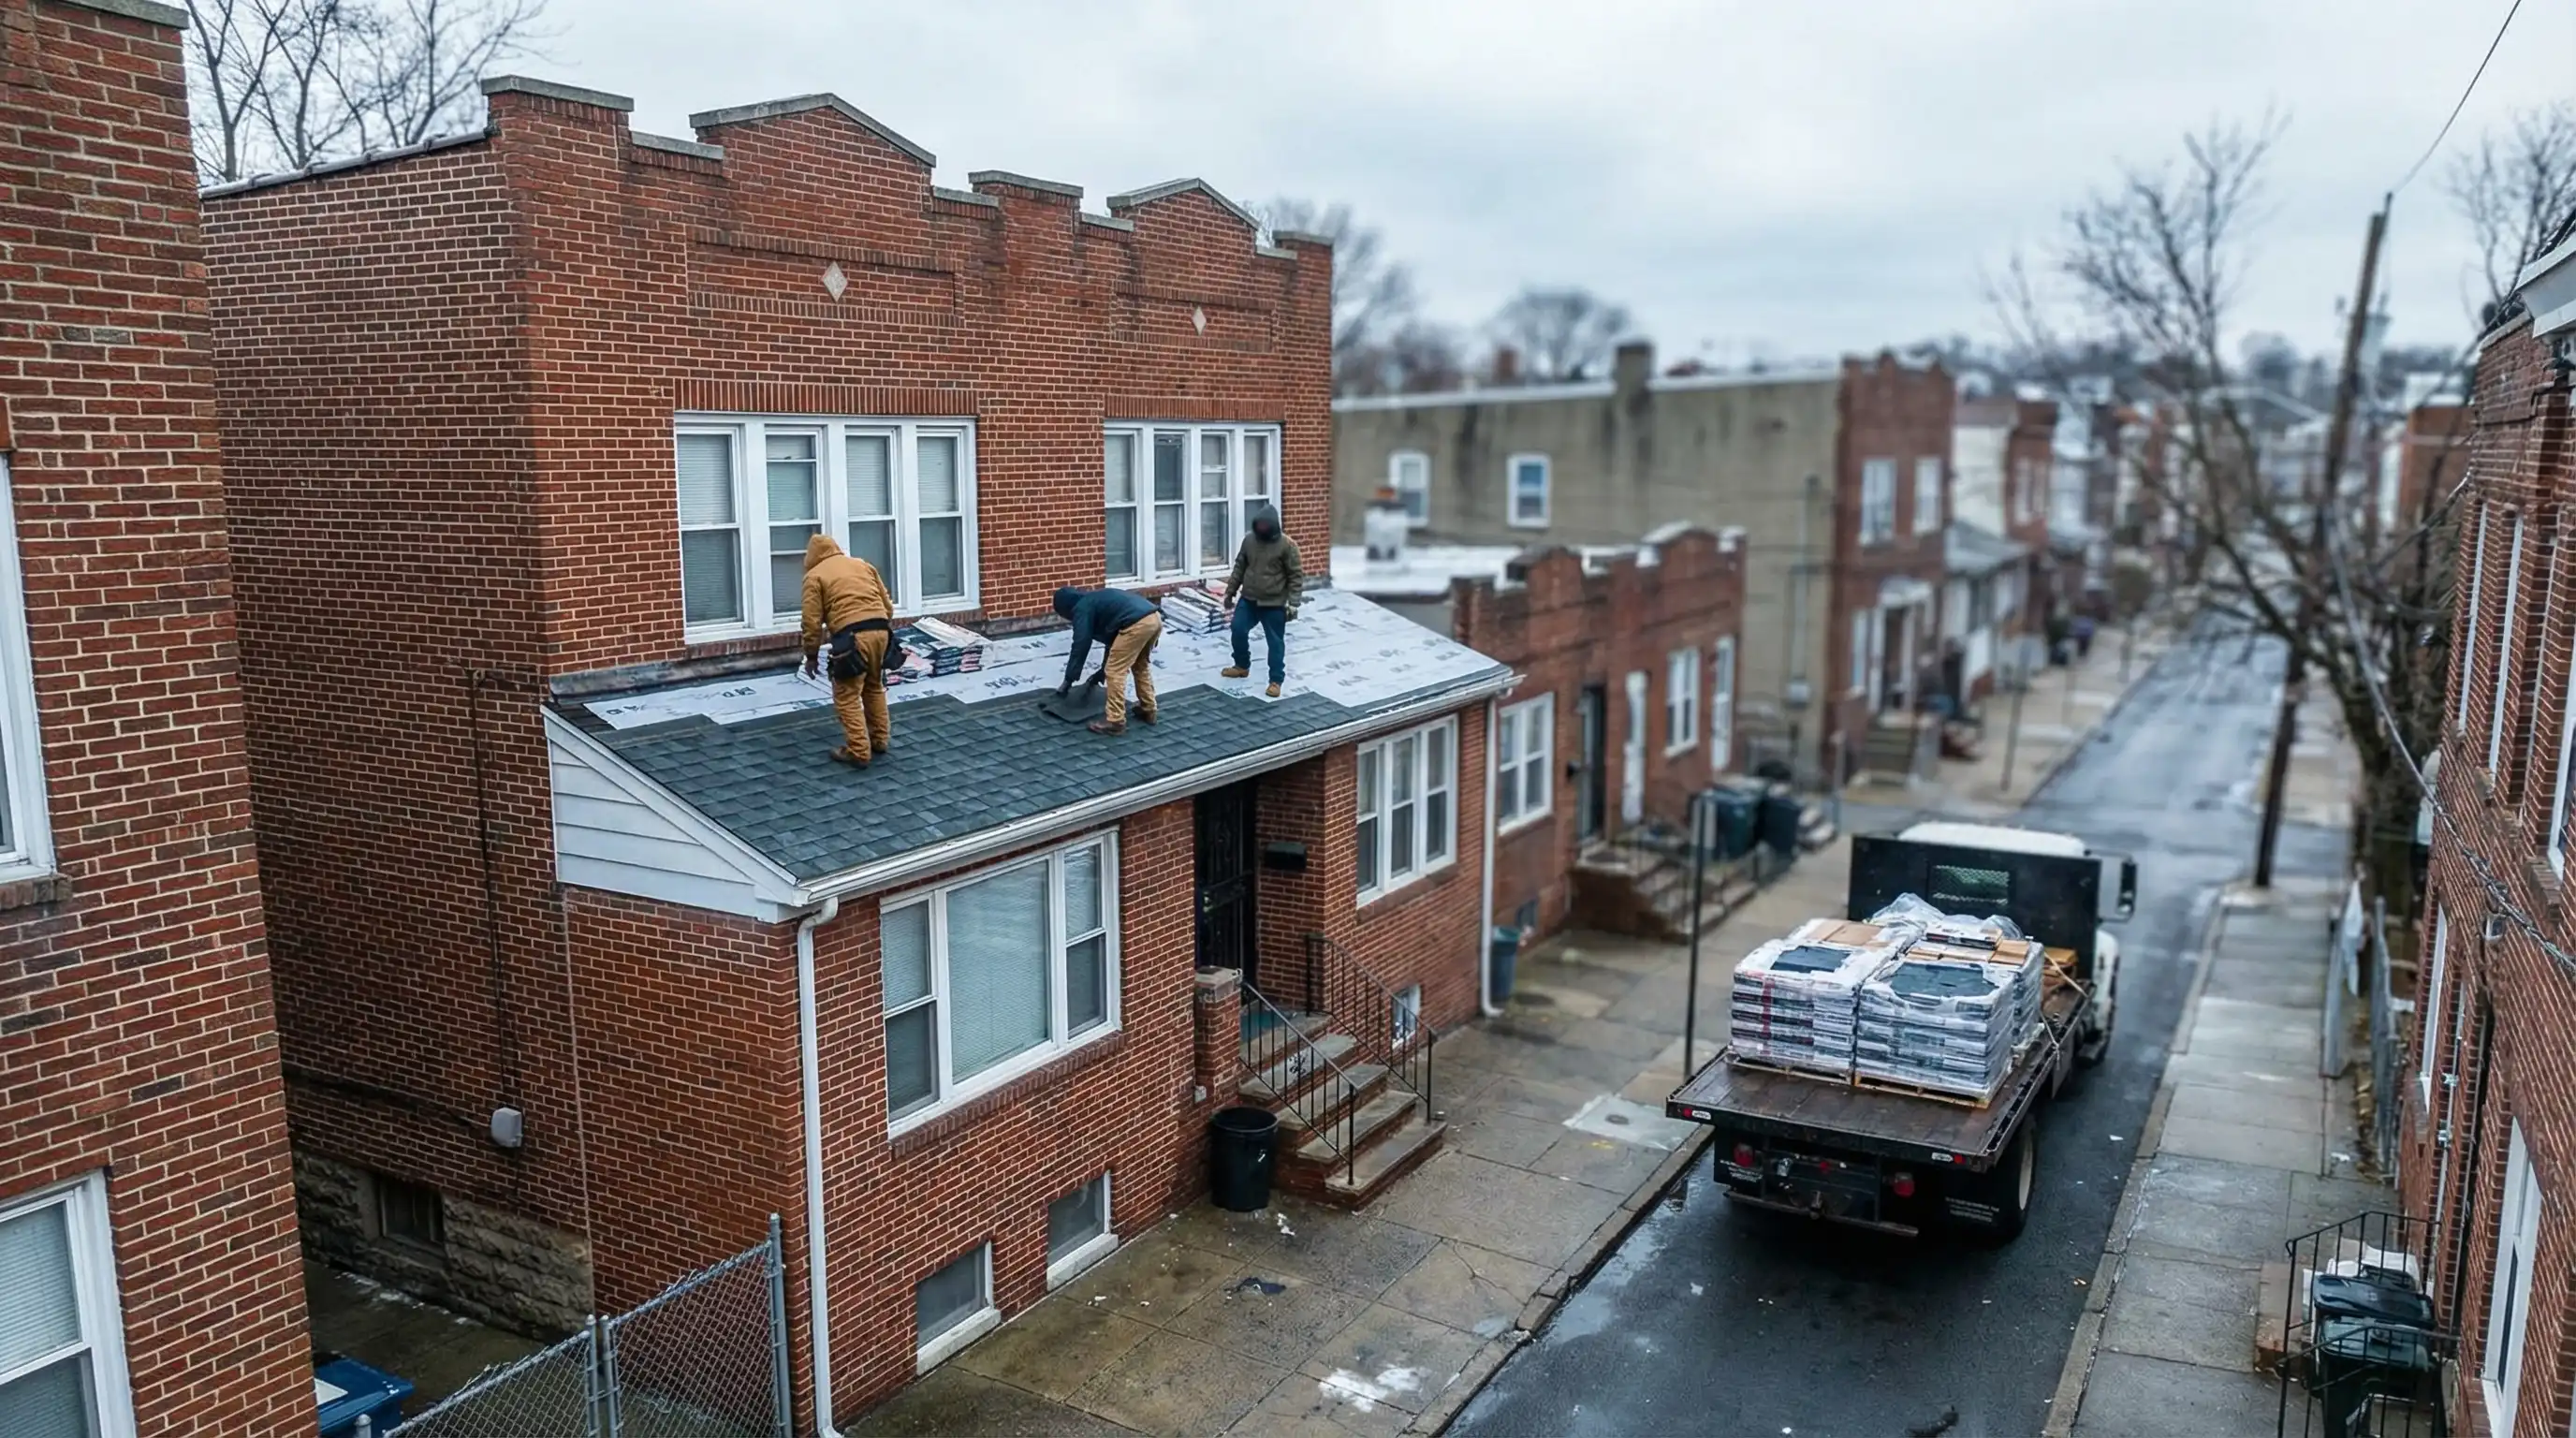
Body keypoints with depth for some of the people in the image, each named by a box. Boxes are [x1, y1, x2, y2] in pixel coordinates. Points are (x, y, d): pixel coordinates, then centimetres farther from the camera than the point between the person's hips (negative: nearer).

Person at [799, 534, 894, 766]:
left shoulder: (814, 575, 8)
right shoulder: (863, 564, 23)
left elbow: (812, 621, 2)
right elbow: (887, 605, 21)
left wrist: (811, 655, 10)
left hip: (852, 637, -6)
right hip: (880, 630, 6)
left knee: (847, 695, 4)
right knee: (874, 686, 24)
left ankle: (858, 752, 2)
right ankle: (880, 740, 30)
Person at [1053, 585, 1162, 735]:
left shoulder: (1082, 608, 8)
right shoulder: (1096, 599, 35)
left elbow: (1080, 645, 4)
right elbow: (1111, 637, 41)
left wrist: (1068, 680, 10)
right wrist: (1103, 670, 48)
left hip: (1137, 624, -9)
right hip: (1155, 618, 9)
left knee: (1115, 671, 2)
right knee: (1141, 666, 28)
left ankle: (1115, 721, 5)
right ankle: (1147, 710, 37)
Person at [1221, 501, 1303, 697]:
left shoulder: (1287, 545, -14)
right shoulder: (1249, 539, 0)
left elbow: (1296, 576, -11)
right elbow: (1239, 567, 11)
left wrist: (1293, 603, -16)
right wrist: (1230, 591, 12)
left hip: (1274, 604, -5)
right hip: (1248, 599, 5)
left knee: (1275, 642, 3)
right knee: (1238, 631, 10)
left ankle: (1276, 680, 13)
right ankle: (1242, 666, 33)